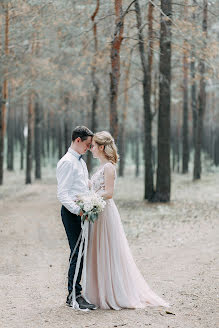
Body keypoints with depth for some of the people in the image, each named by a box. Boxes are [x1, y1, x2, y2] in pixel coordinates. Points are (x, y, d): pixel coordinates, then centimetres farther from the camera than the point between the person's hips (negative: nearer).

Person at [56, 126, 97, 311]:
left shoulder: (81, 162, 20)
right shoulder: (67, 162, -11)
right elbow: (62, 194, -17)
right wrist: (77, 210, -25)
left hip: (83, 212, 9)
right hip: (72, 212, -9)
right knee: (77, 253, -9)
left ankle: (77, 292, 19)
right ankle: (74, 296, -3)